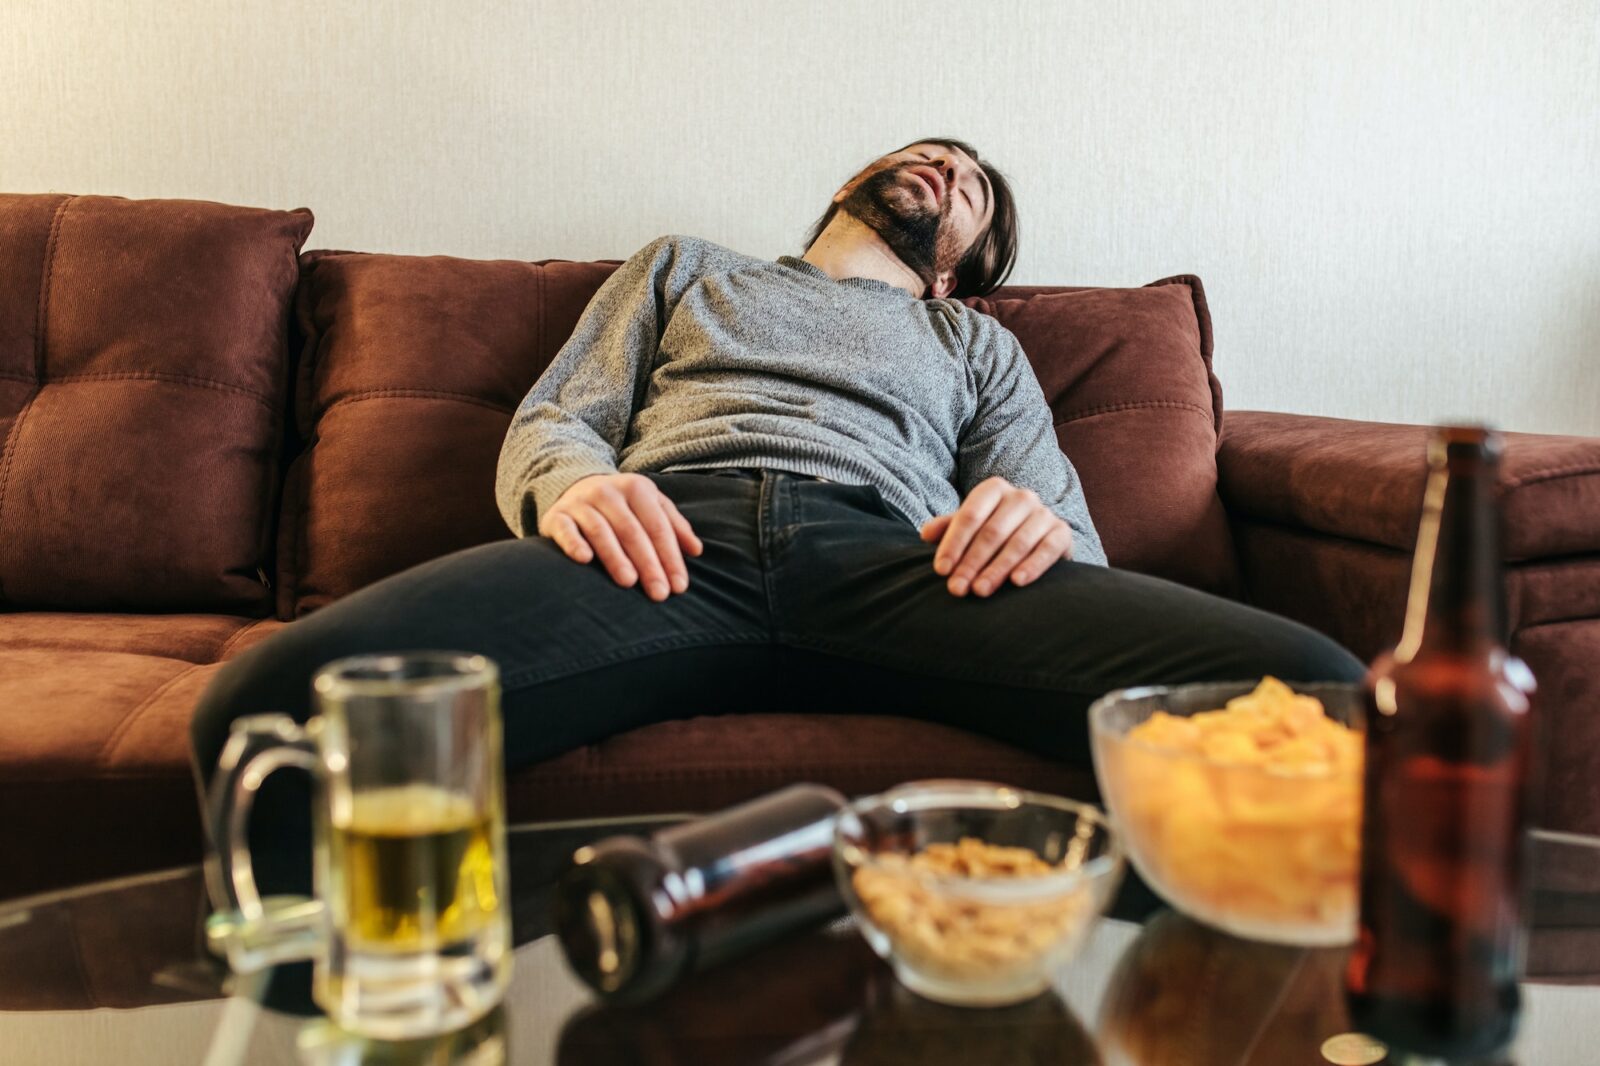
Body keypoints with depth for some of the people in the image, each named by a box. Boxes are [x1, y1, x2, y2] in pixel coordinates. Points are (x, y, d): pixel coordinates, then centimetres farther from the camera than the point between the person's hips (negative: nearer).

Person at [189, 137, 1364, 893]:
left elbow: (1062, 522, 21)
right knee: (277, 707, -34)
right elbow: (549, 422, 24)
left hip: (894, 556, 1)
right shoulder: (684, 267, 37)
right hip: (670, 545, -1)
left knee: (1310, 691, -28)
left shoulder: (977, 345, 37)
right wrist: (573, 482, -4)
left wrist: (1042, 523, -7)